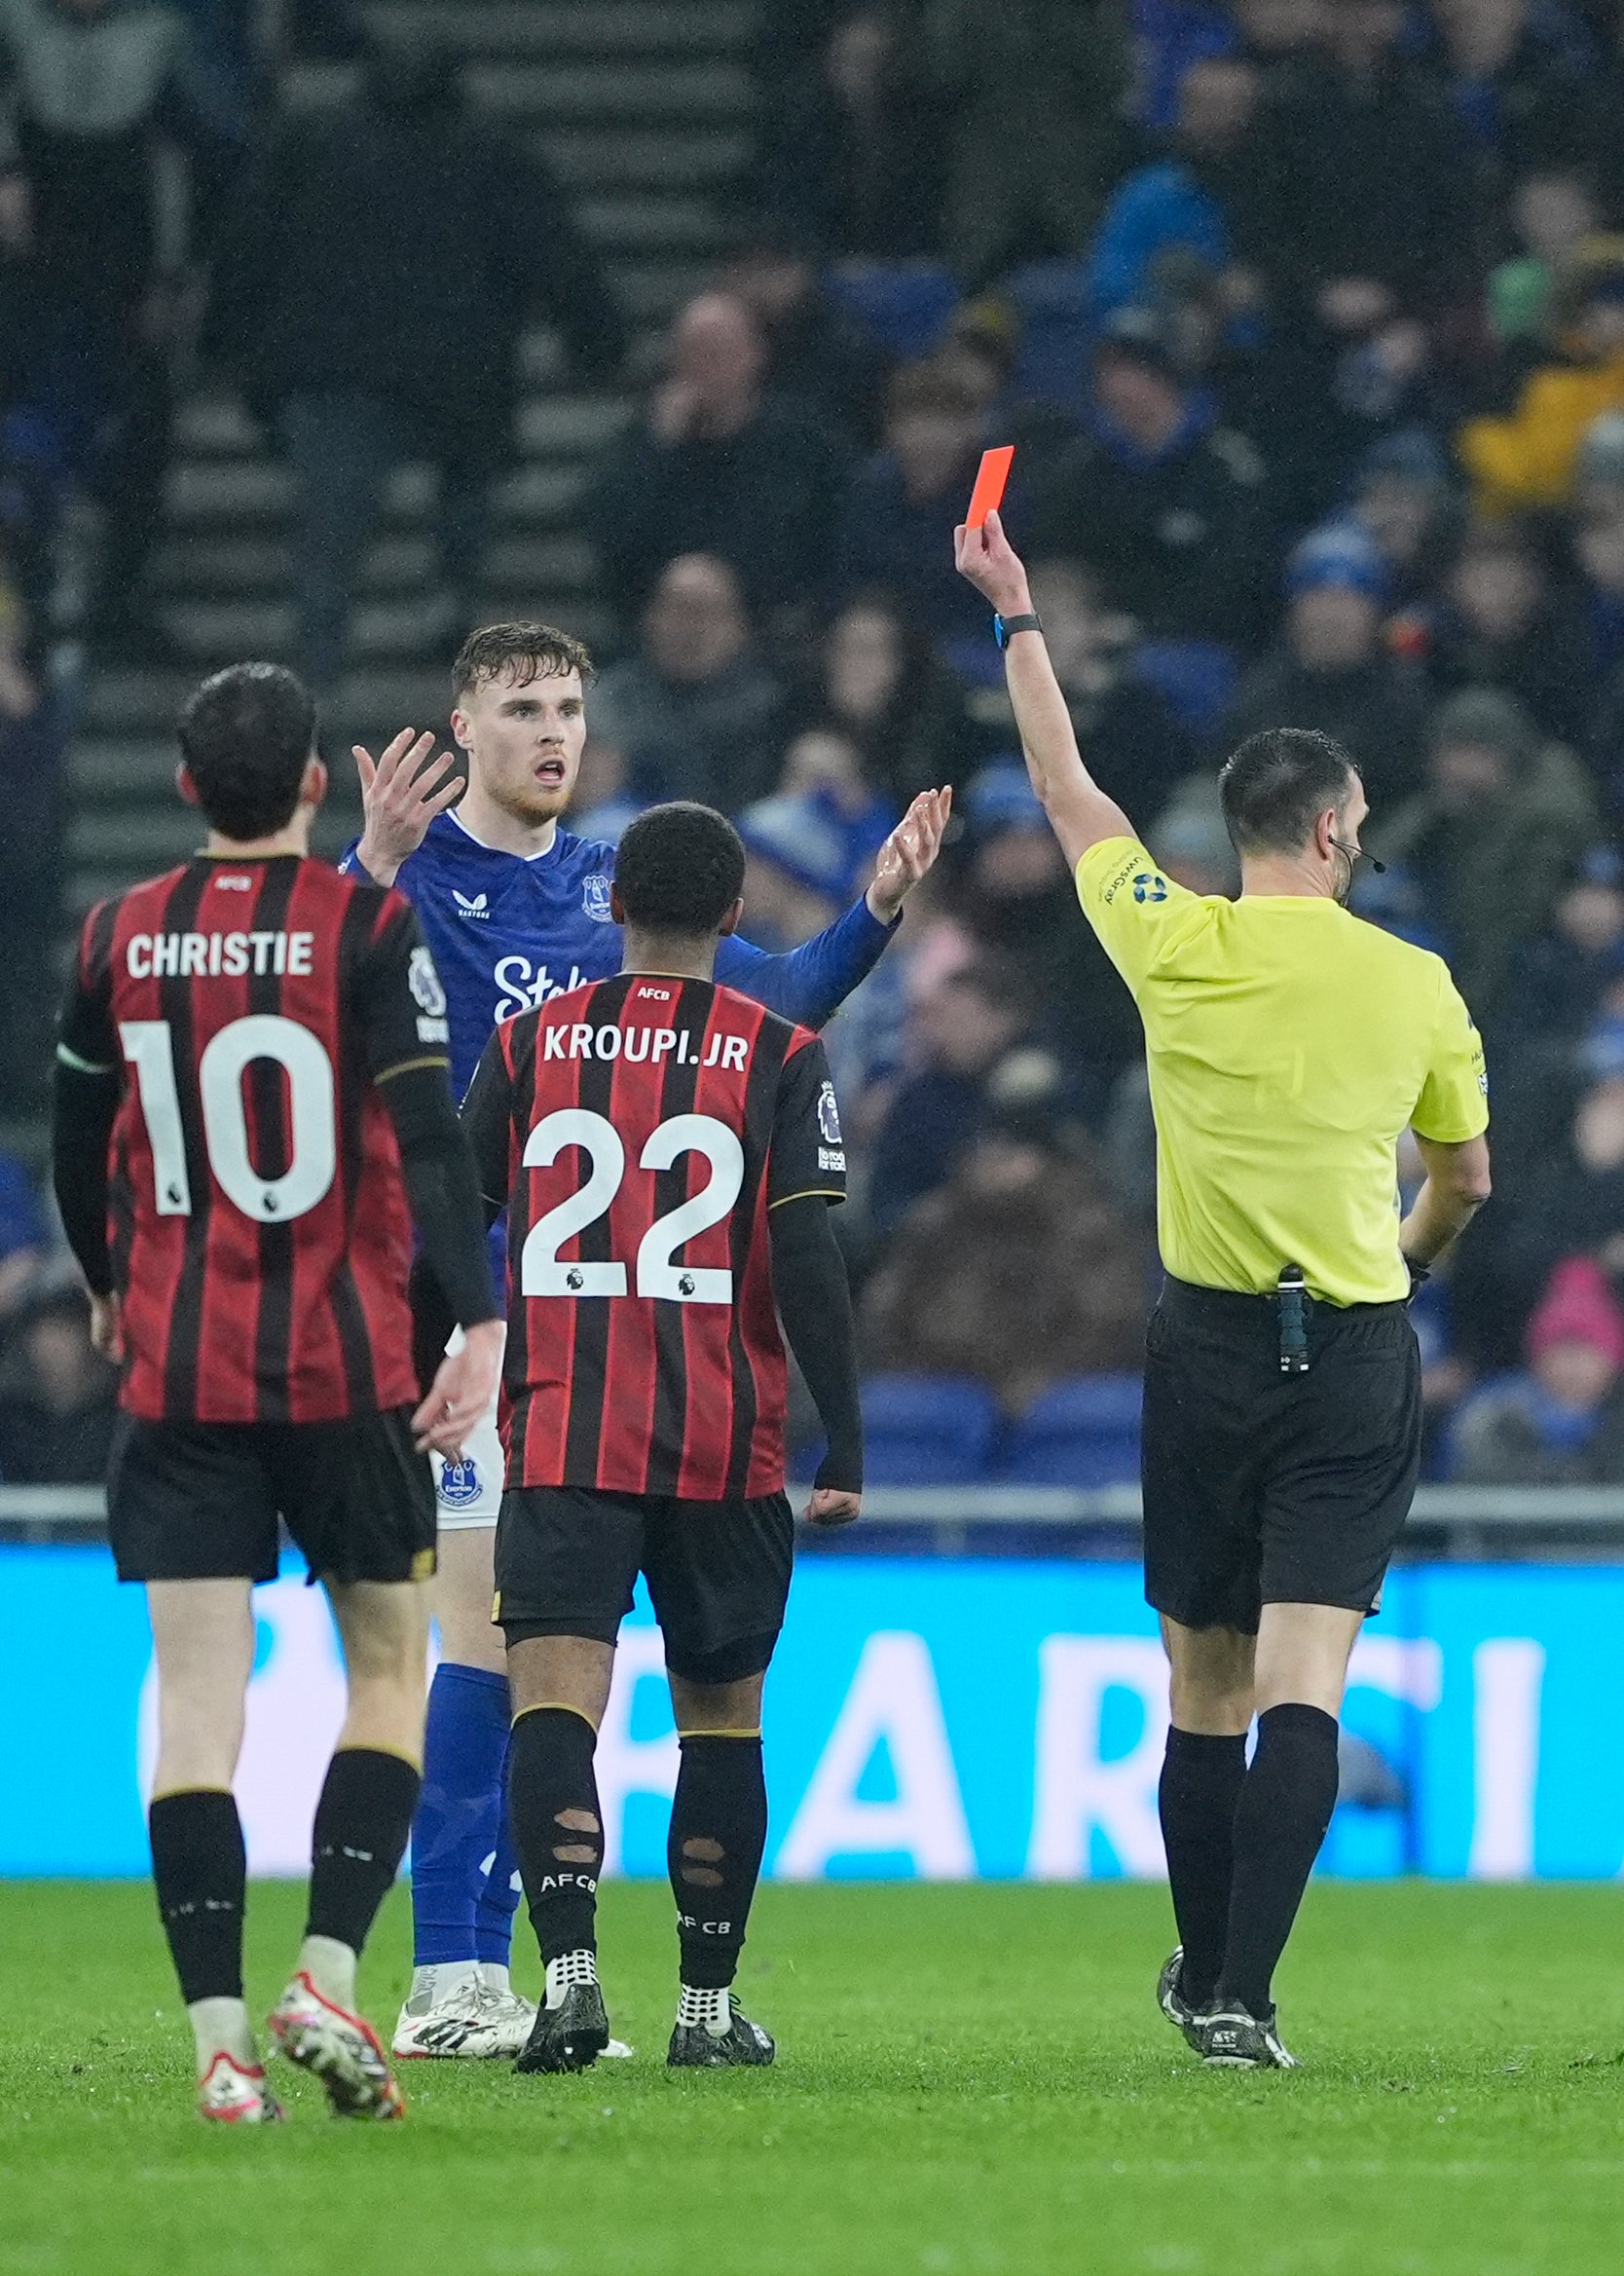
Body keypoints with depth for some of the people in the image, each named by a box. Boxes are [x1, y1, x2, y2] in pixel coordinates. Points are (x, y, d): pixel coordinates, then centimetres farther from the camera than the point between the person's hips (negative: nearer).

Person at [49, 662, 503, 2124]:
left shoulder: (119, 941, 5)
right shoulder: (368, 931, -6)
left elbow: (77, 1141, 16)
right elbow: (428, 1136, -13)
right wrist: (479, 1323, -15)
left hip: (176, 1366, 2)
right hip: (346, 1369, -2)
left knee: (197, 1696, 1)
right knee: (389, 1666, 11)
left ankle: (219, 2035, -8)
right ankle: (328, 1979, -4)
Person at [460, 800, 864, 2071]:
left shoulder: (532, 1041, 5)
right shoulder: (779, 1057, 0)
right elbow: (809, 1264, -6)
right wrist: (846, 1452, -2)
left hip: (561, 1439, 0)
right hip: (727, 1445, 0)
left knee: (555, 1700, -8)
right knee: (721, 1717, 13)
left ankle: (571, 1967, -28)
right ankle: (709, 2005, 17)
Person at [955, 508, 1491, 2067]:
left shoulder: (1175, 946, -4)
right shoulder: (1411, 984, -2)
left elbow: (1067, 790, 12)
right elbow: (1464, 1179, 13)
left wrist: (1016, 617, 26)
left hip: (1207, 1340, 1)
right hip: (1358, 1354, -1)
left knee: (1205, 1684, 12)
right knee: (1302, 1681, -8)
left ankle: (1205, 1975, 25)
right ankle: (1240, 1997, -18)